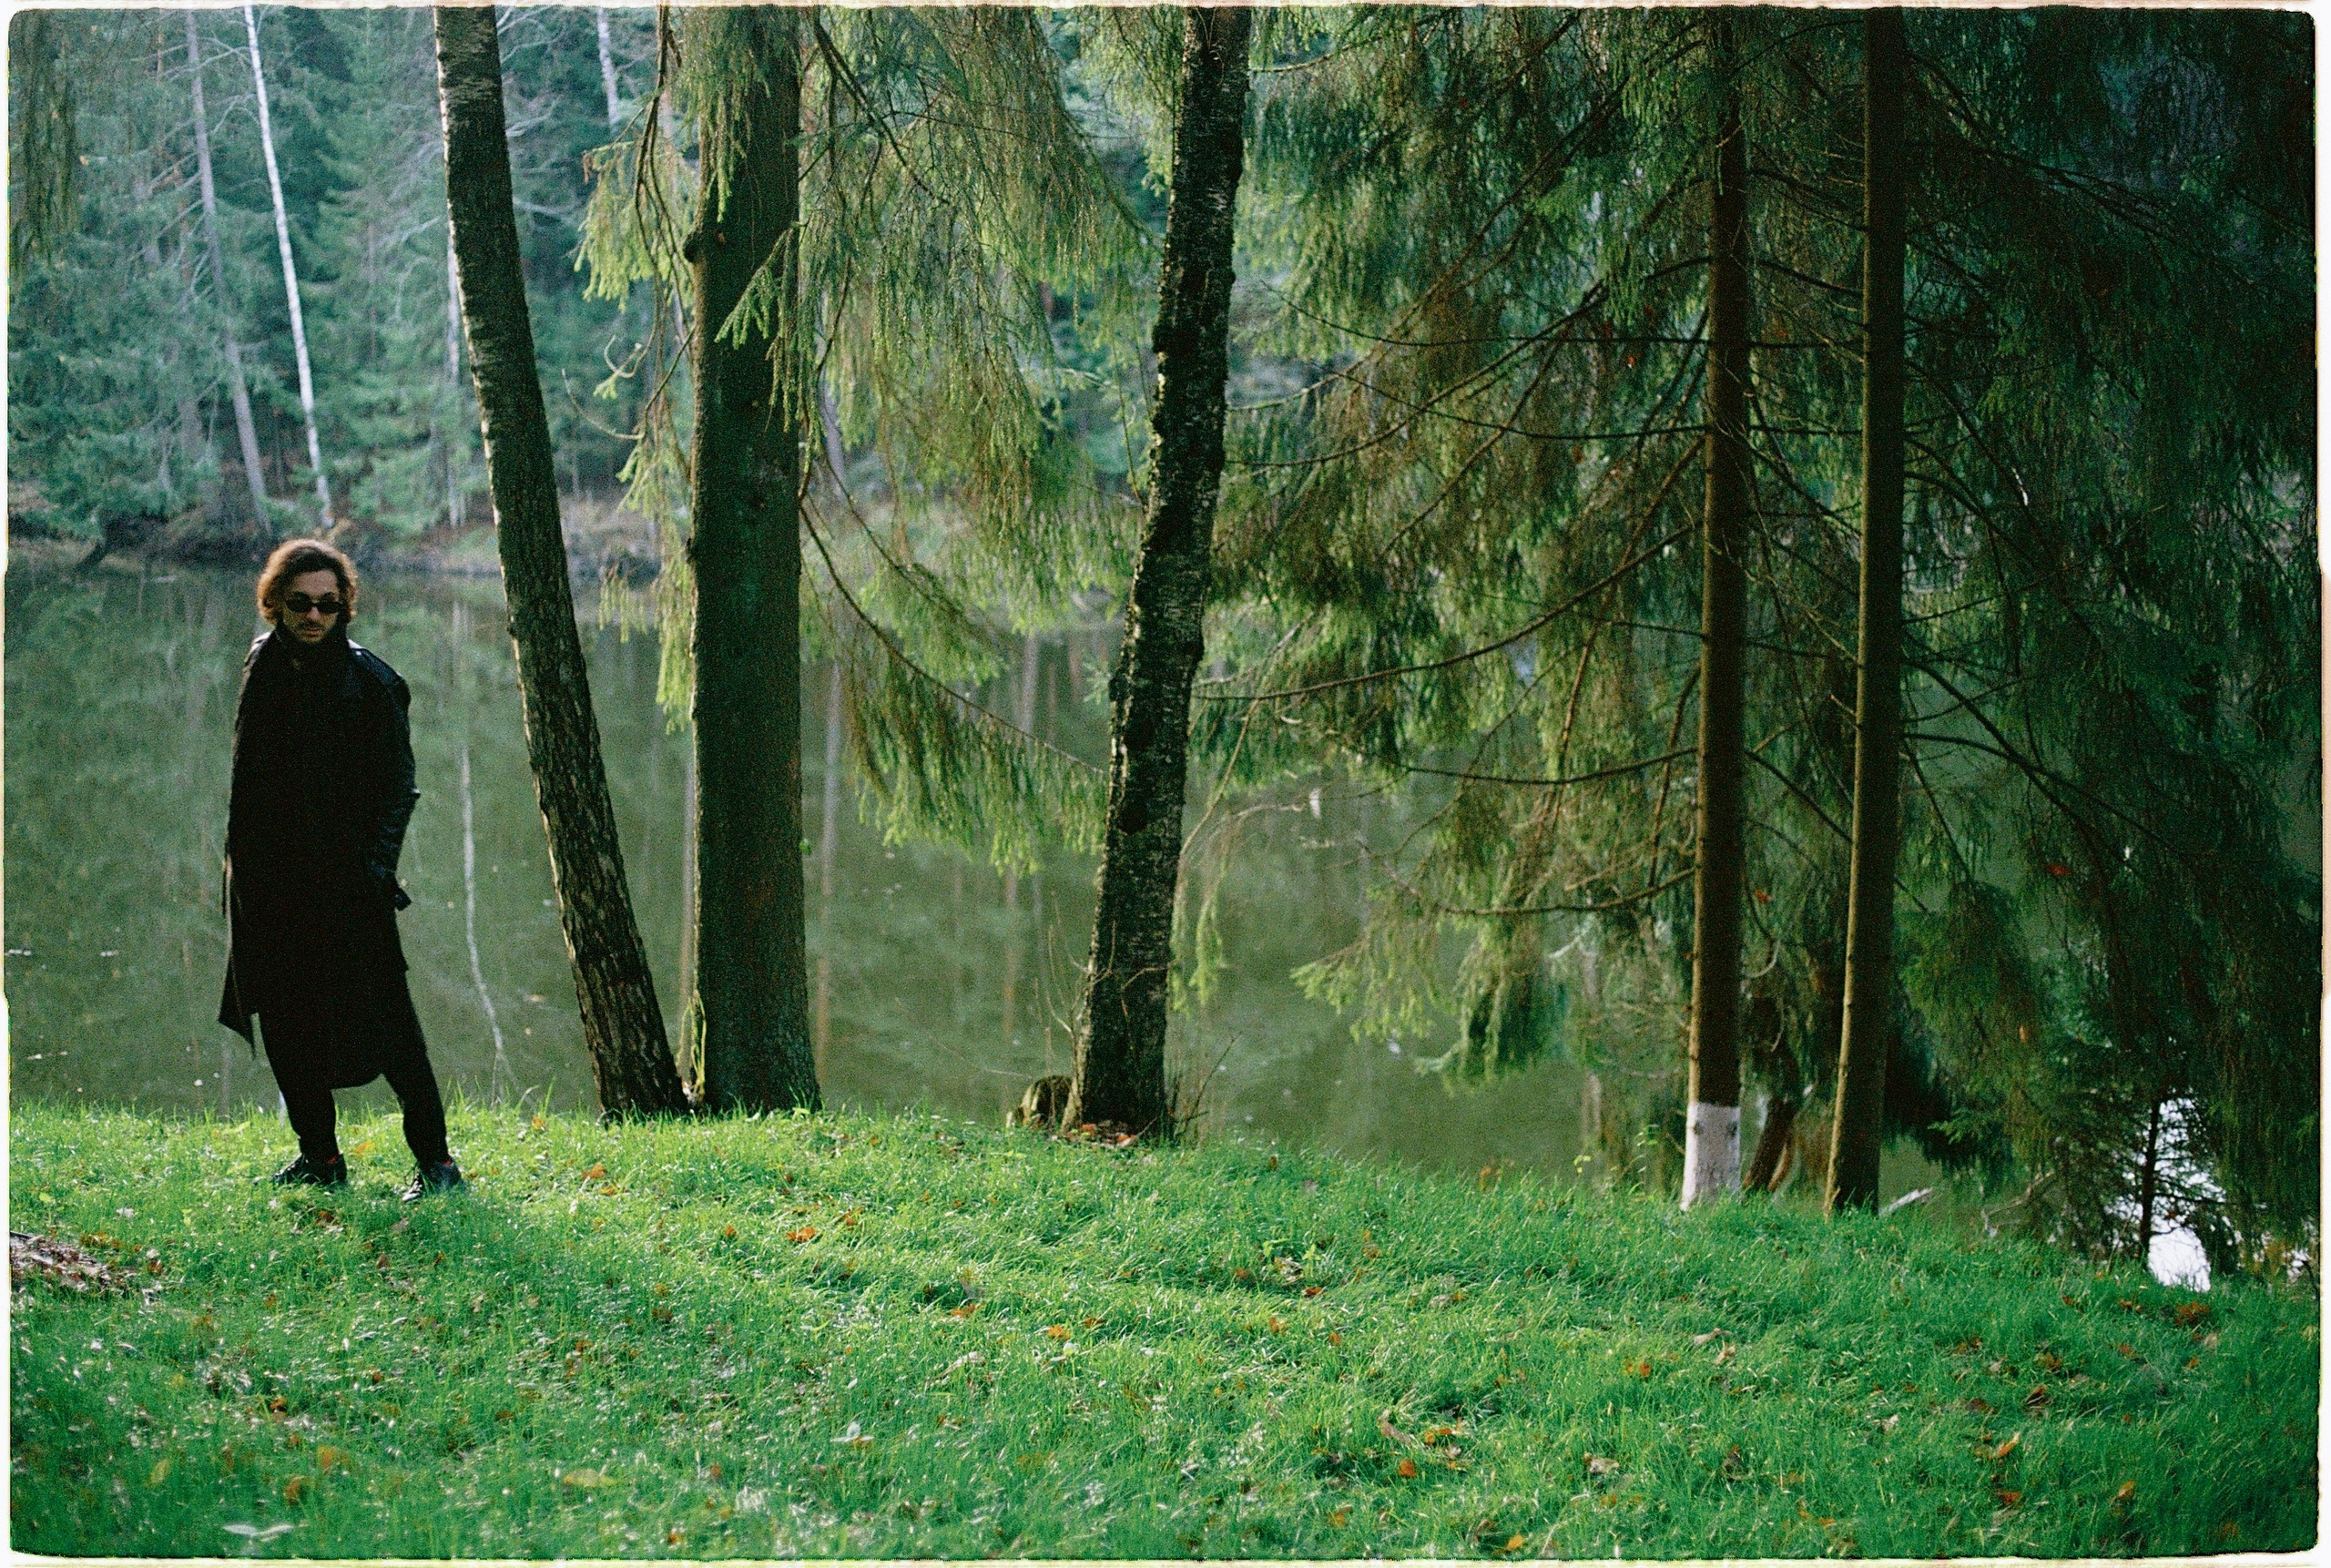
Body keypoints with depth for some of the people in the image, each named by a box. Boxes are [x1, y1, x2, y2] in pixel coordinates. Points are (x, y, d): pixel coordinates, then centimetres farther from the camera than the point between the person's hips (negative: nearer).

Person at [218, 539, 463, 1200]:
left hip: (345, 879, -6)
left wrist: (376, 865, -15)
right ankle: (319, 1154, 21)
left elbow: (398, 785, -7)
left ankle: (435, 1158, 0)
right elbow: (249, 775, 17)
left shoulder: (368, 680, -9)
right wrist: (241, 855, 12)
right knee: (286, 1021, 9)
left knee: (384, 1018, -6)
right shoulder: (263, 667, 7)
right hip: (270, 878, 6)